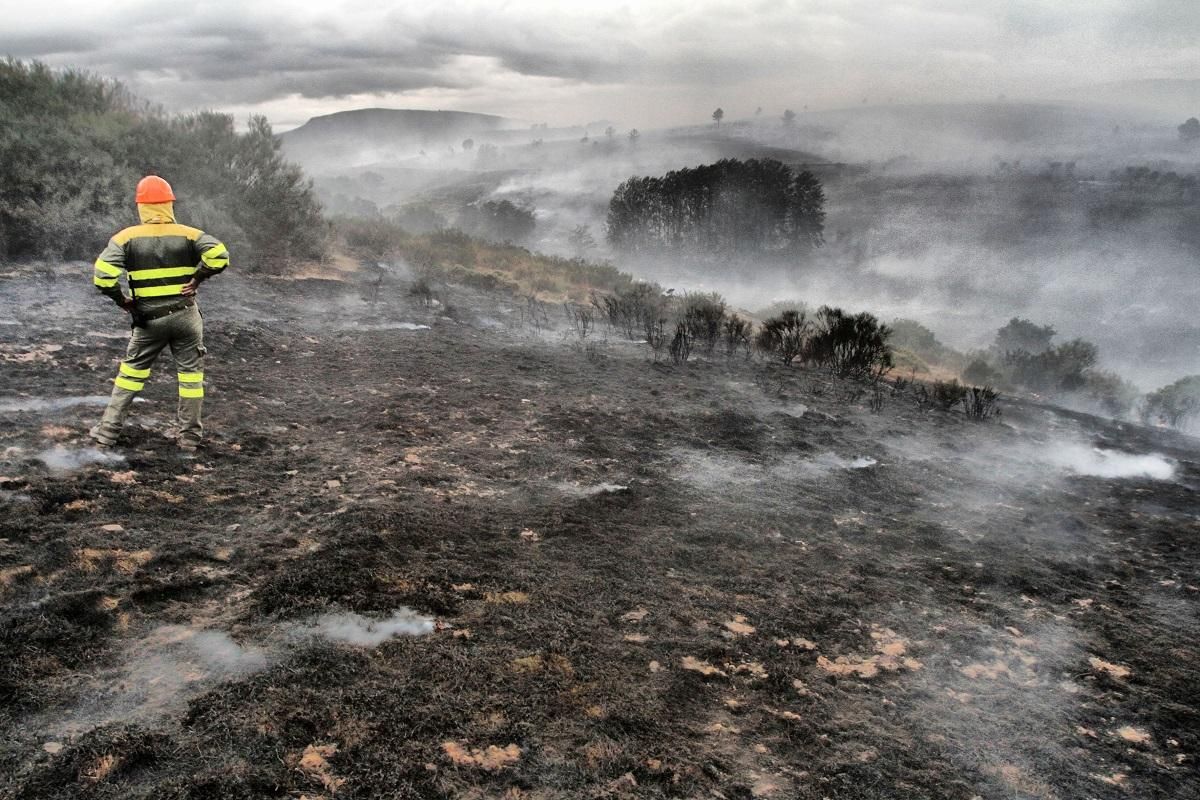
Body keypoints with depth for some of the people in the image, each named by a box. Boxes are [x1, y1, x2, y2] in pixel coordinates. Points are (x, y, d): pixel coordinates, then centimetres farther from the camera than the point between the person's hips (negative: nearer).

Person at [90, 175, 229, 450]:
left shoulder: (126, 238, -4)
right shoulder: (188, 234, -4)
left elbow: (102, 276, -14)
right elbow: (219, 254, -19)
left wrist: (121, 299, 0)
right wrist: (198, 278, -8)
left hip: (148, 319, 1)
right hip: (186, 315, -1)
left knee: (131, 372, 16)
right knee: (190, 374, 9)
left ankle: (108, 430, 19)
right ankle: (189, 436, 12)